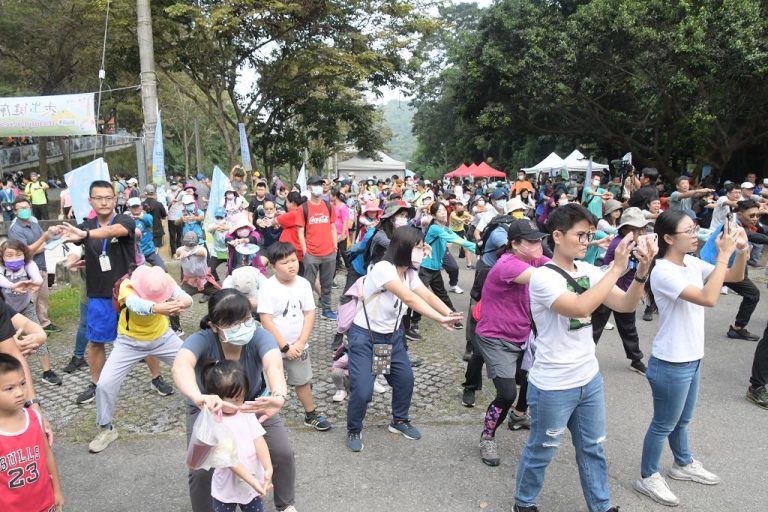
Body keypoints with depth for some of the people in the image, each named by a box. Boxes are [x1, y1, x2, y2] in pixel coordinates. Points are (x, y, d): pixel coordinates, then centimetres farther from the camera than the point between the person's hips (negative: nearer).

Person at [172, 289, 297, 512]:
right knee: (201, 470, -15)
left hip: (253, 403, 1)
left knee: (283, 452, -9)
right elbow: (181, 365, -55)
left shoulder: (259, 336, -31)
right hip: (208, 410, -1)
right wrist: (198, 398, -77)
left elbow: (273, 363, -52)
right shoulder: (202, 340, -33)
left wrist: (279, 396, -75)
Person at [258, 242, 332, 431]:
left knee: (303, 381, 19)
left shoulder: (303, 284, -5)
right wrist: (285, 347, -17)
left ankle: (311, 415, 36)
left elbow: (309, 314, -3)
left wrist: (301, 342, -11)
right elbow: (266, 321, -19)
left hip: (298, 346, 4)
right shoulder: (268, 288, -18)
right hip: (274, 346, -4)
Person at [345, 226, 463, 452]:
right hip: (365, 336, -7)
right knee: (362, 390, -10)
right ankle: (353, 431, 17)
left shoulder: (409, 273, 0)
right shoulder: (383, 269, -27)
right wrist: (440, 319, -41)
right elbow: (409, 299, -36)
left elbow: (428, 296, -14)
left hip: (393, 335, 8)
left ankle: (399, 421, 35)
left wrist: (450, 314, -31)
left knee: (405, 379, 9)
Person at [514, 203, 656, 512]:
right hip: (553, 386, -7)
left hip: (590, 379, 7)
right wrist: (617, 268, -30)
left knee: (593, 448, 21)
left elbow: (626, 305, -1)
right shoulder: (543, 277, -20)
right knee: (541, 452, 12)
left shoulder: (588, 271, 2)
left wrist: (641, 272, -18)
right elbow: (581, 307, -34)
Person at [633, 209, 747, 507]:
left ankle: (683, 464, 48)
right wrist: (724, 255, -30)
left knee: (682, 420, 27)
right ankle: (647, 478, 26)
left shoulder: (693, 263, 1)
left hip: (691, 359, 8)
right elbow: (709, 299, -34)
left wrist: (741, 250, -11)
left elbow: (735, 277, 8)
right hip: (671, 364, -8)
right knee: (664, 424, 8)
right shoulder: (663, 272, -25)